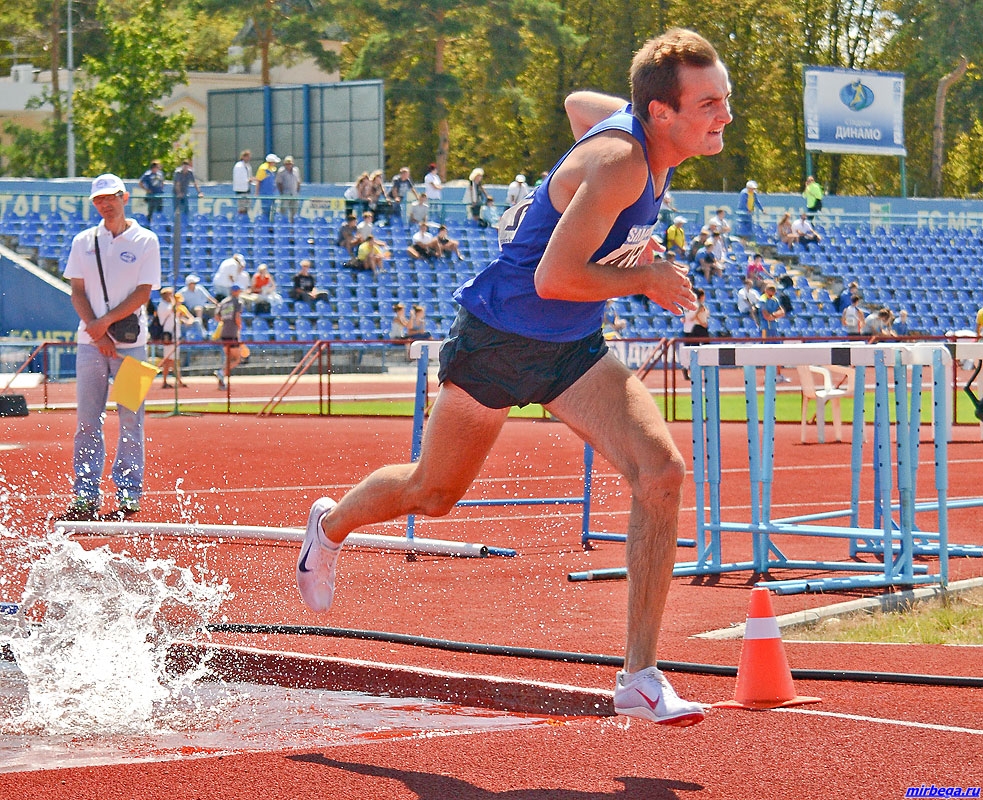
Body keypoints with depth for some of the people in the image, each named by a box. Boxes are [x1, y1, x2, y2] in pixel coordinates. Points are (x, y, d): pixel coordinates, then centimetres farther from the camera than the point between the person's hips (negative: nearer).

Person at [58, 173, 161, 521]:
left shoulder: (146, 241, 2)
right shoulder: (83, 241, 10)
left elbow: (143, 292, -5)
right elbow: (77, 291, 5)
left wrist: (107, 321, -14)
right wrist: (96, 332, -8)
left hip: (131, 342, -2)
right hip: (90, 344, 3)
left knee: (130, 421, -2)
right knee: (86, 421, 1)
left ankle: (129, 495, 3)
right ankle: (86, 496, 5)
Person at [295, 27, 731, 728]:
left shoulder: (639, 125, -4)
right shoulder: (619, 162, -30)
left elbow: (578, 102, 19)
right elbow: (553, 278, -35)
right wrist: (645, 279, -22)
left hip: (573, 349, 7)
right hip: (497, 340, -7)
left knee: (662, 469, -17)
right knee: (434, 492, 16)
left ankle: (641, 676, -14)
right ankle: (331, 525, 52)